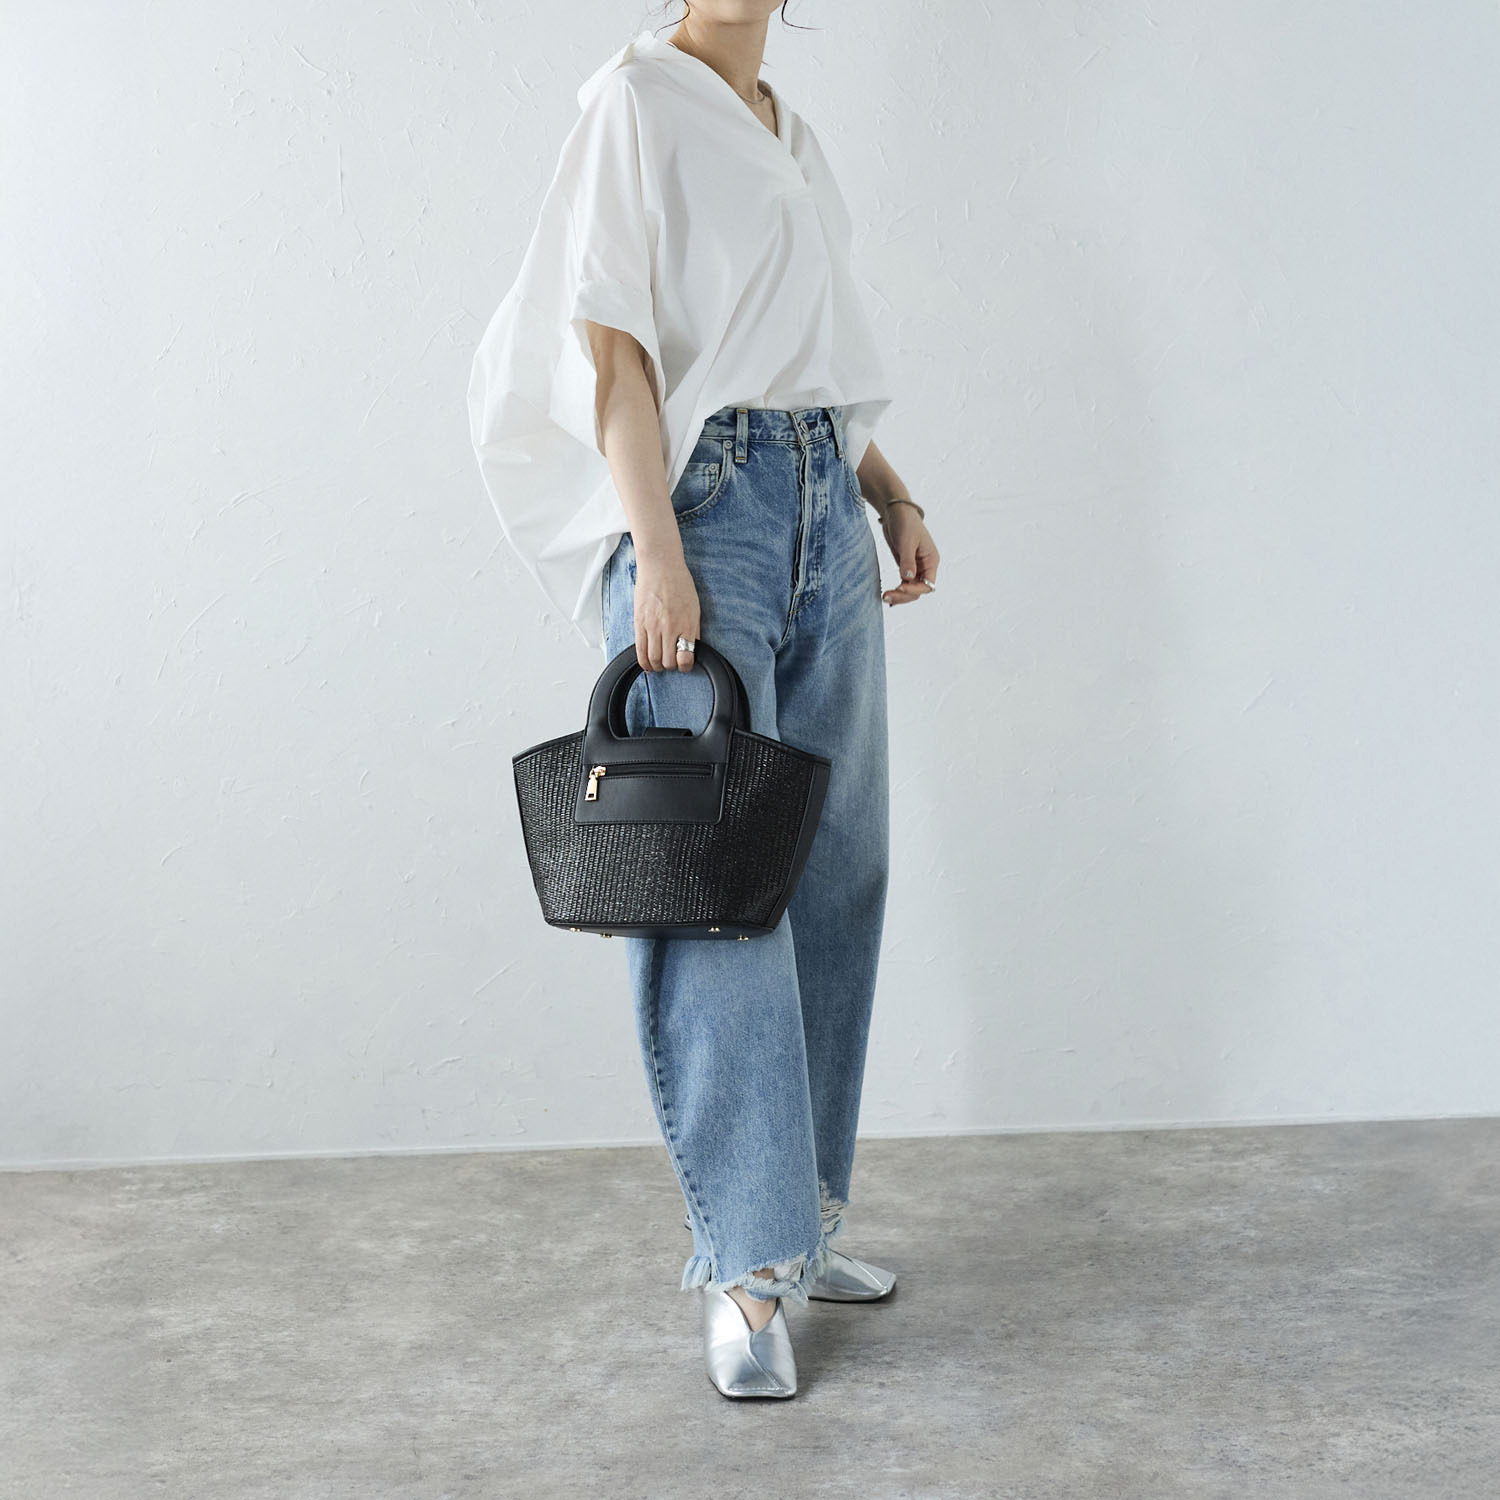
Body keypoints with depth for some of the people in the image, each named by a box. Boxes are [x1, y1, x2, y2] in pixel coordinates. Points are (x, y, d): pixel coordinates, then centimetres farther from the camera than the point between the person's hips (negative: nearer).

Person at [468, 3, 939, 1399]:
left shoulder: (791, 132, 21)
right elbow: (612, 341, -10)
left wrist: (893, 493, 13)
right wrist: (656, 550, -18)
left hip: (825, 503, 8)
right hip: (703, 495, -8)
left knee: (837, 867, 7)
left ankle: (798, 1214, 19)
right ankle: (745, 1268, -4)